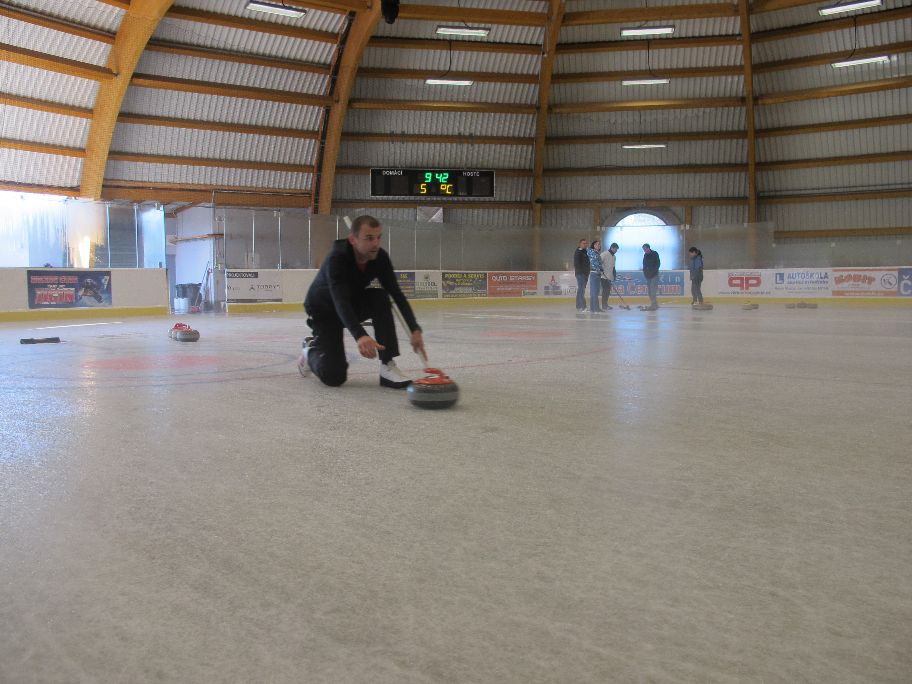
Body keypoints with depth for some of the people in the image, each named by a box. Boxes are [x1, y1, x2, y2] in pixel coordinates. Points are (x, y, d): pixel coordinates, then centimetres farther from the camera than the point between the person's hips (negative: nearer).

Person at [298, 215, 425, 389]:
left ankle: (387, 367, -22)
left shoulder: (380, 257, -17)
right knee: (334, 377, -18)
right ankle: (312, 349, 17)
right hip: (323, 312, -5)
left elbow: (397, 294, -16)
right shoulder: (337, 258, -34)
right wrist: (359, 335, -64)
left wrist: (415, 330, -28)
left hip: (353, 304, 5)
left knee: (380, 298, -28)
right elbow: (340, 302, -47)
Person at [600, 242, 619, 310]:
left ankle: (605, 305, 18)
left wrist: (614, 276, 20)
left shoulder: (613, 256, 18)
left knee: (608, 291, 10)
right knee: (605, 290, -9)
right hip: (604, 276, -8)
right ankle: (604, 306, -7)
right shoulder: (605, 254, -10)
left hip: (609, 277, 8)